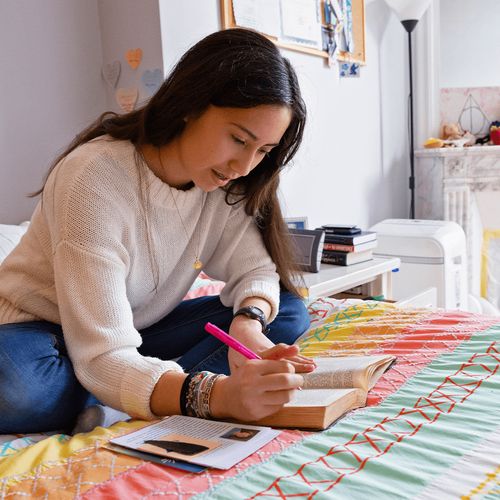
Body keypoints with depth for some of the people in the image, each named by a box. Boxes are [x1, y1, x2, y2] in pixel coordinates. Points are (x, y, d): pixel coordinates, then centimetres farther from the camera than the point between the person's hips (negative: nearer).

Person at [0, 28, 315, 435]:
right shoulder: (95, 177, -29)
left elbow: (256, 271, -8)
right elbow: (102, 359, -34)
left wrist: (247, 325, -31)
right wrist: (217, 396, -50)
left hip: (138, 333, 7)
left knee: (289, 312, -11)